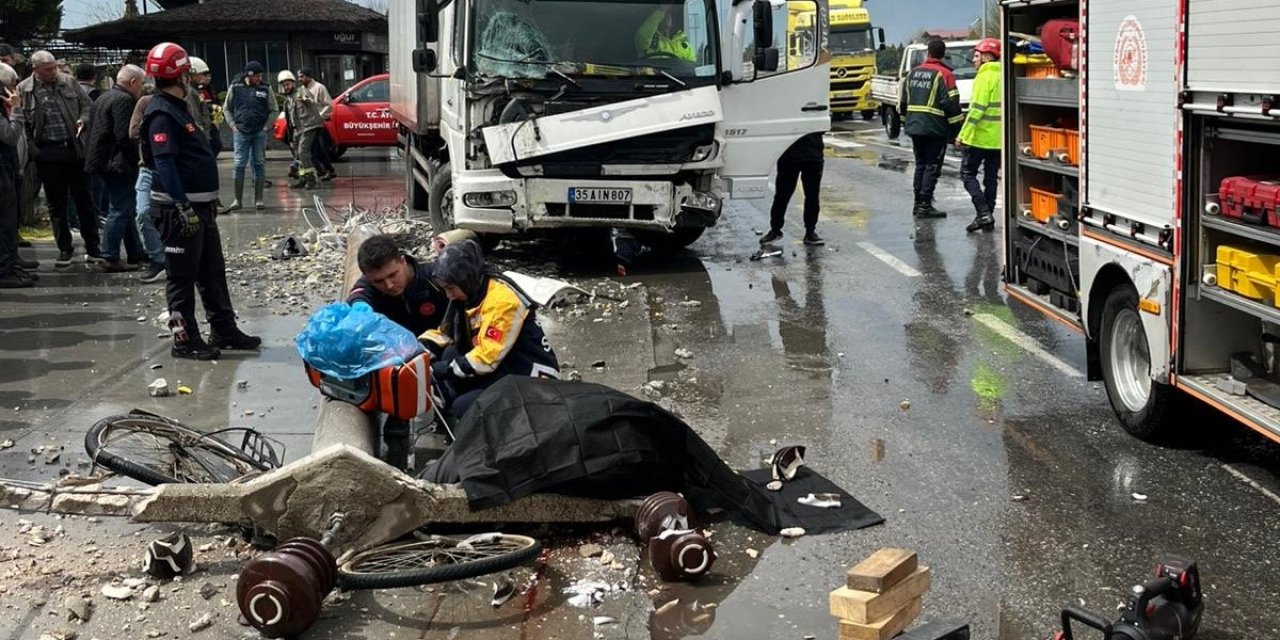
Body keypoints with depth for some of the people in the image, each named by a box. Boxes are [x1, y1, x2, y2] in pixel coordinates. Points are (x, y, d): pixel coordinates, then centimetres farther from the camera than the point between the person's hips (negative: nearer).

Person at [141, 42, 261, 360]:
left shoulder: (178, 108, 16)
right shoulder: (161, 114, -16)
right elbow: (163, 163, -23)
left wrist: (209, 199, 23)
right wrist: (183, 207, -27)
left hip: (199, 205, 10)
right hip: (179, 207, -10)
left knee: (213, 271, 16)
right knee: (182, 276, -2)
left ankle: (224, 330, 25)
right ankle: (185, 340, 5)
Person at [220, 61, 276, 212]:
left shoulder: (266, 90, 5)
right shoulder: (235, 88, 4)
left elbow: (274, 110, 9)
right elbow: (227, 109, 12)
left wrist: (267, 126, -2)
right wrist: (233, 125, 1)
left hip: (260, 133, 1)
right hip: (241, 133, -1)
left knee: (259, 164, 2)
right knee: (239, 164, -3)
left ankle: (258, 199, 7)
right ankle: (237, 199, 3)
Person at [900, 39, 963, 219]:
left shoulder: (913, 73, 11)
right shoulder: (944, 74, -9)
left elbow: (903, 101, 16)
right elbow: (951, 104, -13)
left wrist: (906, 121, 26)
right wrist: (956, 130, -7)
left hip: (914, 127, 6)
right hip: (935, 129, -6)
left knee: (920, 164, 15)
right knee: (932, 166, -2)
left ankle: (918, 204, 16)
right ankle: (925, 205, -5)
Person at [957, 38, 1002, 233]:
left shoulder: (985, 77, -13)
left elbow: (977, 109, -19)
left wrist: (963, 134, -17)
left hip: (980, 136, -8)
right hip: (999, 138, 8)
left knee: (968, 173, 1)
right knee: (991, 177, 13)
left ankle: (983, 213, -11)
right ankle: (987, 217, 16)